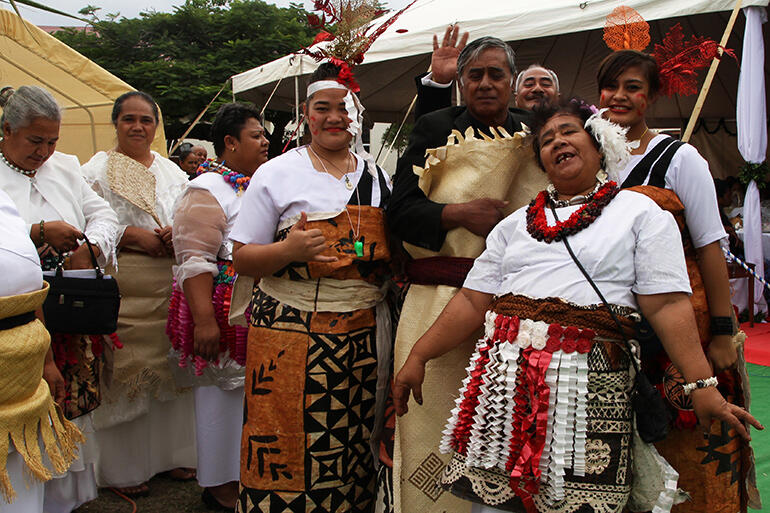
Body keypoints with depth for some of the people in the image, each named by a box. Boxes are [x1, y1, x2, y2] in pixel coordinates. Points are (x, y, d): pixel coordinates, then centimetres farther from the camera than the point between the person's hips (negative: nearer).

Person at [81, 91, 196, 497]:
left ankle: (171, 452, 24)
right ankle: (124, 467, 14)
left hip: (170, 288, 4)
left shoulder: (172, 171, 16)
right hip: (121, 291, -4)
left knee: (168, 367, 9)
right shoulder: (97, 170, 2)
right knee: (125, 371, -1)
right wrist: (132, 235, -15)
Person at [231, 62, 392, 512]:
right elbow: (243, 259, -1)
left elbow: (390, 250, 23)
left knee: (355, 449, 7)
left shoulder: (377, 177, 12)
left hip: (364, 332, 3)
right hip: (292, 332, -3)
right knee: (288, 447, -1)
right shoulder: (277, 174, 1)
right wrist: (289, 250, -19)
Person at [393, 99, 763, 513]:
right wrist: (418, 356, 7)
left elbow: (668, 305, -3)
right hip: (503, 378, 4)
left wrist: (703, 386, -12)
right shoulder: (517, 223, 17)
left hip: (589, 381, -3)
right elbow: (472, 302, 13)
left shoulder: (641, 213, 7)